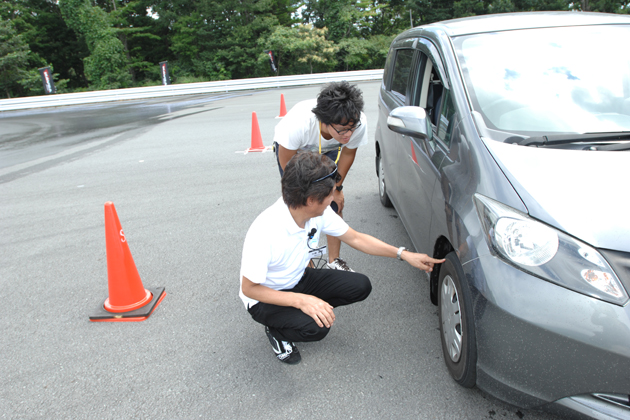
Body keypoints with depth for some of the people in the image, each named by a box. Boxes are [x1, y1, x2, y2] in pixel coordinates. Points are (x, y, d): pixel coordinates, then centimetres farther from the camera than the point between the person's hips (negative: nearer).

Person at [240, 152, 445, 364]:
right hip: (264, 297, -6)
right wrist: (300, 300, -36)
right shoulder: (265, 231, -36)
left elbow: (355, 238, -1)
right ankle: (276, 329, 1)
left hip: (298, 280, 6)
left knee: (360, 286, -9)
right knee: (316, 327, -31)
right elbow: (249, 289, -25)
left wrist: (403, 254, -5)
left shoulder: (320, 212, -16)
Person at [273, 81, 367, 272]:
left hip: (327, 150, 3)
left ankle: (334, 260, 13)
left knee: (336, 202, -4)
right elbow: (287, 162, -25)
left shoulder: (359, 123, -35)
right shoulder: (298, 123, -45)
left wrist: (336, 188, -5)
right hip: (291, 148, -3)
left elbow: (348, 154, -12)